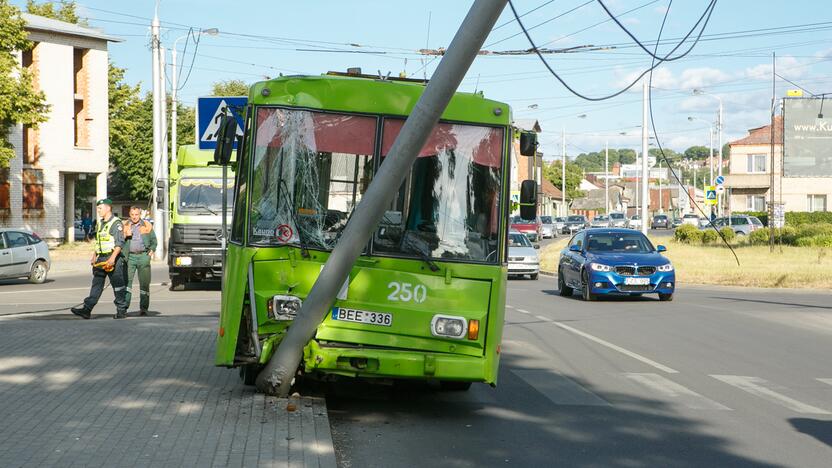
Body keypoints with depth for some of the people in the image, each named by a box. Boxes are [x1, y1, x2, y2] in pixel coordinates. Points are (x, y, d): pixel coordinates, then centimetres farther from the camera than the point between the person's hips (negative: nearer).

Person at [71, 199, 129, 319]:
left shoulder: (116, 223, -9)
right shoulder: (99, 224, 18)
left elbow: (119, 243, -16)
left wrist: (112, 258, -24)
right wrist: (94, 256, 19)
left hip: (113, 259, -8)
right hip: (101, 258, 8)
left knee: (118, 285, 0)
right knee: (96, 285, 0)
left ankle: (122, 310, 9)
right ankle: (86, 309, -6)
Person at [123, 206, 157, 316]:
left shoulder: (147, 226, 11)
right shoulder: (124, 225, 11)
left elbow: (153, 241, 15)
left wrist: (152, 250, -1)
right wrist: (125, 236, -7)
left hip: (143, 256, 0)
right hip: (129, 256, 0)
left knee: (144, 283, 1)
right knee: (126, 281, -9)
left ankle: (143, 308, 7)